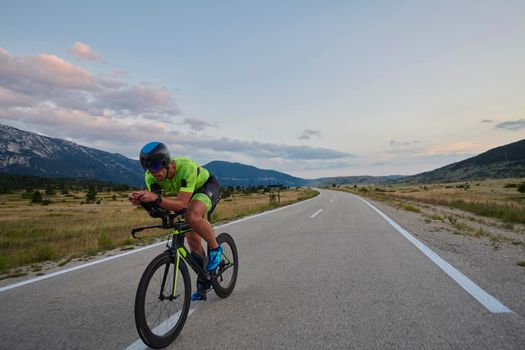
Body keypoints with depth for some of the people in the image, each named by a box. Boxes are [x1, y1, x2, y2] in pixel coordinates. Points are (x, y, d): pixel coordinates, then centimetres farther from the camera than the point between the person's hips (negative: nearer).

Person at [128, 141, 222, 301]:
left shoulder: (186, 167, -41)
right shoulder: (151, 176, -23)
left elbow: (181, 204, -44)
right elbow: (157, 204, -27)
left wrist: (157, 198, -58)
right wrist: (141, 199, -47)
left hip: (208, 187, -6)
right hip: (191, 193, 6)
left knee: (192, 216, -36)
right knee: (192, 238, 4)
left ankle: (215, 249, -10)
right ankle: (203, 280, 23)